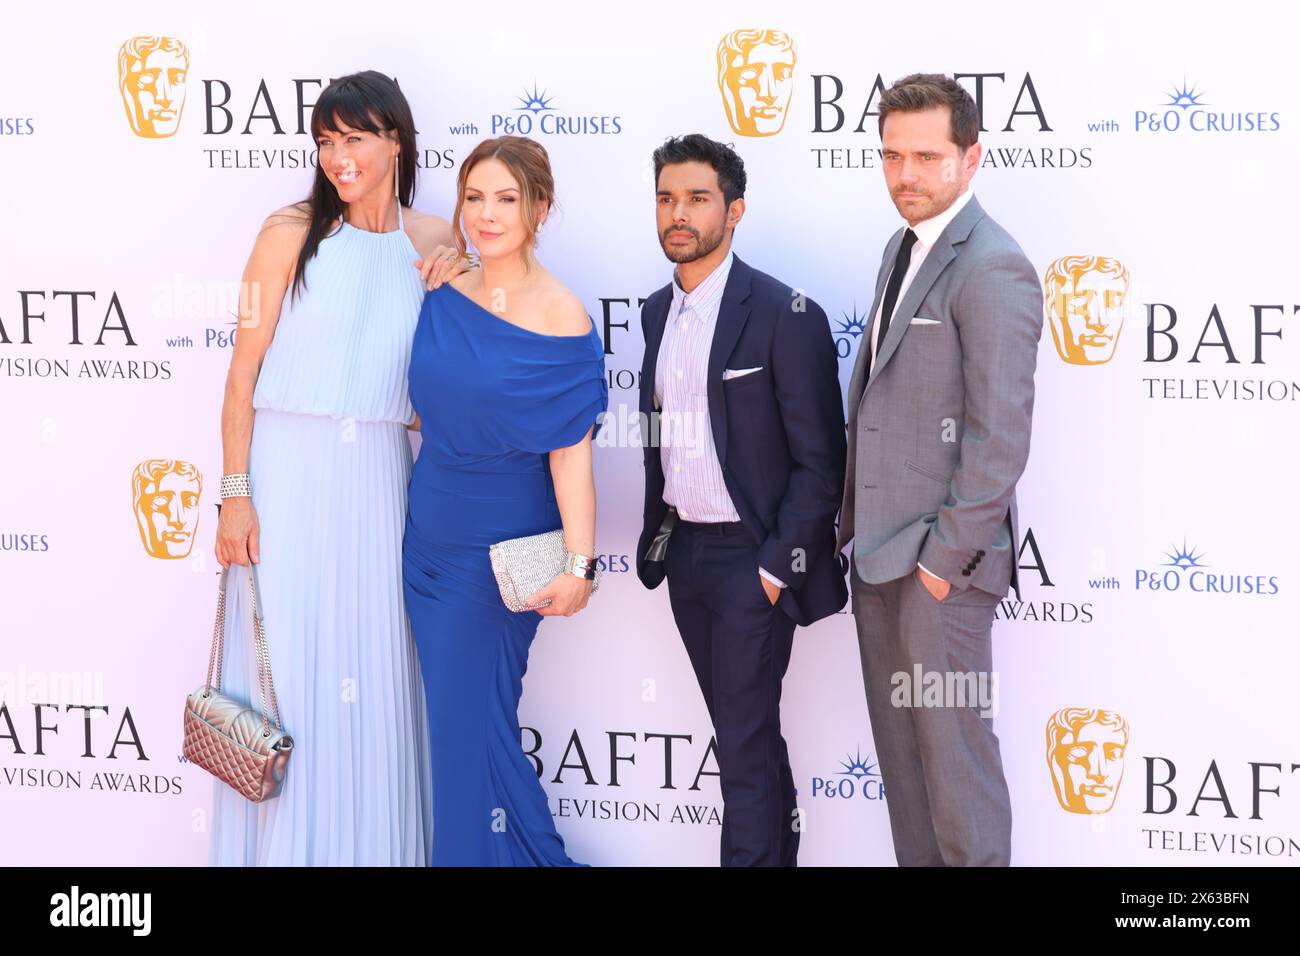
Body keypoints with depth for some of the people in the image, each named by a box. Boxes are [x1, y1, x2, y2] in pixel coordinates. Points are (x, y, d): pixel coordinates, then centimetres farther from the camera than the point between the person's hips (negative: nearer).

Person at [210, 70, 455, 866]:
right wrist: (235, 494, -10)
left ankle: (371, 845, 17)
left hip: (378, 477, 3)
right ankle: (283, 847, 11)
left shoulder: (435, 242, 7)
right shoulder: (294, 232, -3)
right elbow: (245, 367, -4)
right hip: (289, 471, -3)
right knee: (284, 664, 0)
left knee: (374, 673, 5)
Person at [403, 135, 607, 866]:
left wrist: (579, 564, -19)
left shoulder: (561, 315, -13)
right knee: (449, 716, 13)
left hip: (500, 550, -6)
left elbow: (571, 450, -16)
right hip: (429, 535, 6)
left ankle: (496, 851, 17)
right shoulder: (442, 297, 2)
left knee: (474, 721, 0)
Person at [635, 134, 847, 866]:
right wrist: (657, 533, 11)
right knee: (744, 727, 17)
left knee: (745, 742, -5)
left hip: (751, 556, -7)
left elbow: (820, 459, -14)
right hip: (683, 551, 7)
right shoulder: (658, 310, 8)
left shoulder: (785, 315, -14)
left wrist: (777, 565, -16)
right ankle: (782, 846, 31)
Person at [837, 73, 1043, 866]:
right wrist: (857, 521, 13)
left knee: (952, 748, -1)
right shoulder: (904, 249, 13)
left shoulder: (993, 268, -16)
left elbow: (1002, 433, -19)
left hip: (939, 559, -9)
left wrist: (948, 554, -17)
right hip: (879, 548, 9)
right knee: (899, 744, 15)